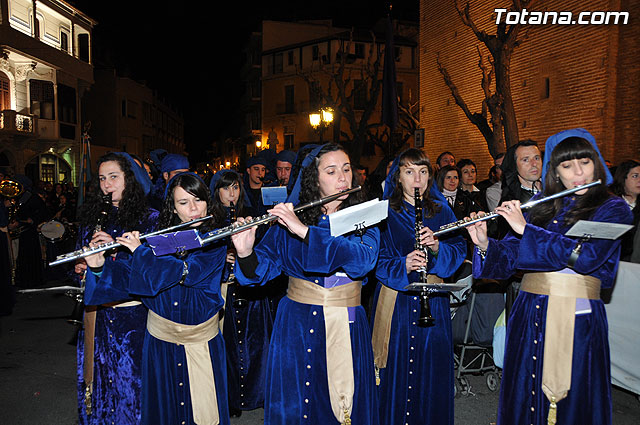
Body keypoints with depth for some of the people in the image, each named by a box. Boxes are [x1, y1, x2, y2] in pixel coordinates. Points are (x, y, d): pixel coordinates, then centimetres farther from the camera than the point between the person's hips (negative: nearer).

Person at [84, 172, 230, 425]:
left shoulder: (215, 238, -8)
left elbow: (189, 271, -22)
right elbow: (128, 276, -2)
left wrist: (140, 251, -18)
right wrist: (99, 267, -20)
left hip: (202, 339, -2)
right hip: (160, 337, 2)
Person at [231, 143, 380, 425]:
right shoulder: (290, 217, 0)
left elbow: (363, 259, -21)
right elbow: (262, 271, -5)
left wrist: (305, 231, -27)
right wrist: (246, 253, -27)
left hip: (347, 326, 0)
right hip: (296, 325, 0)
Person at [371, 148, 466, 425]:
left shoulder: (441, 211, 9)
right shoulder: (384, 213, 0)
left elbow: (458, 251, 3)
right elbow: (374, 259, -6)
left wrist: (437, 247, -16)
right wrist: (402, 266, -22)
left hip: (433, 300, 2)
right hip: (396, 300, -2)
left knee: (433, 366, 8)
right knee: (397, 368, 4)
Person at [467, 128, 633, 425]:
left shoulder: (613, 208, -1)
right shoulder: (539, 207, 9)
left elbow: (587, 256, -19)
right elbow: (506, 259, 7)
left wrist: (525, 229, -18)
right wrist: (484, 243, -12)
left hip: (578, 320, -3)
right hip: (529, 314, 3)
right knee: (523, 399, 13)